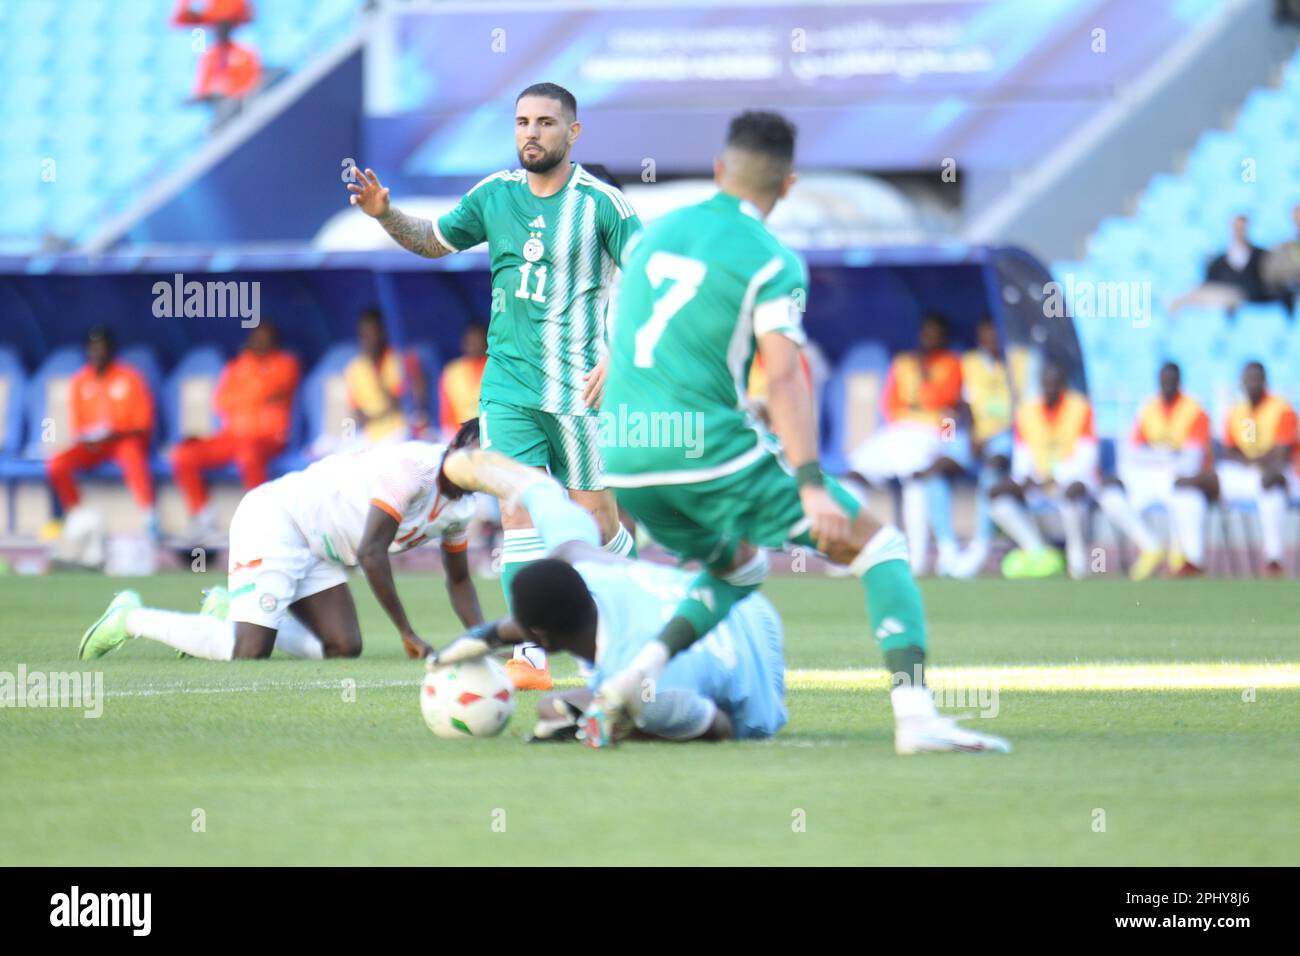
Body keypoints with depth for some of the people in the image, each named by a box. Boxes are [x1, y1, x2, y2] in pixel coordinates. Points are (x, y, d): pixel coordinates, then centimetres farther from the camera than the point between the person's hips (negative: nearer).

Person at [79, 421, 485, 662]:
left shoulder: (461, 506, 5)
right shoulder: (411, 468, -24)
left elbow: (458, 579, 18)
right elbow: (371, 553, -26)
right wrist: (407, 633, -23)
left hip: (318, 551, 10)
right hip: (275, 519, -10)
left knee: (344, 647, -4)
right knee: (249, 650, -21)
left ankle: (229, 617, 14)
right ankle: (131, 619, -1)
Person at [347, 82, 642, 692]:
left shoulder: (600, 202, -7)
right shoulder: (496, 194, 6)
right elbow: (436, 241, 22)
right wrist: (386, 215, 4)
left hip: (579, 387, -3)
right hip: (507, 383, 3)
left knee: (592, 520, 2)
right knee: (518, 510, -8)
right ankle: (530, 659, -9)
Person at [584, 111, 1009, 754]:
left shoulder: (651, 235, 17)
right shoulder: (770, 261, -4)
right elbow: (783, 376, -15)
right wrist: (811, 484, -20)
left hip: (625, 464, 6)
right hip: (712, 453, -6)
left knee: (739, 567, 30)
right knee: (880, 547, 2)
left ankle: (632, 680, 6)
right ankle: (915, 715, -17)